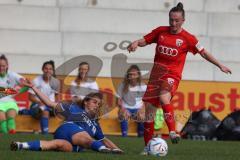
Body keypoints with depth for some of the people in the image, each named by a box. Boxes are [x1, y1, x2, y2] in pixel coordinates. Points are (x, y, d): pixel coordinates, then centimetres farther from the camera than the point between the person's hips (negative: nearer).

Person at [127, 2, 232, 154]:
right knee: (149, 107, 3)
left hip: (172, 74, -4)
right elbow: (145, 40, 13)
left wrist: (220, 65, 6)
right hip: (156, 73, 4)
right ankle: (148, 145, 14)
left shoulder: (187, 38, -3)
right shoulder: (160, 31, 6)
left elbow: (203, 52, 6)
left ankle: (172, 132, -37)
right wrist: (136, 43, -10)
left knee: (164, 98, -35)